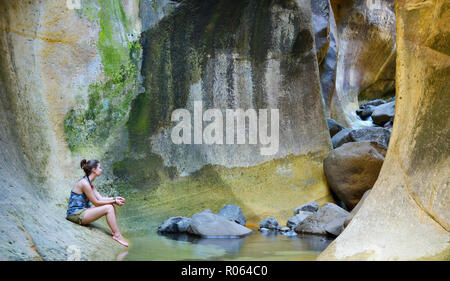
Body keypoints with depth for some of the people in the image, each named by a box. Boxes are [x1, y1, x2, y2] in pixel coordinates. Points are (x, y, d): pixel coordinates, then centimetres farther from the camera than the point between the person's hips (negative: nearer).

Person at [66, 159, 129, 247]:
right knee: (108, 208, -19)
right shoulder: (84, 183, -19)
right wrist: (114, 201, -12)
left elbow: (100, 198, 10)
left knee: (111, 206, 3)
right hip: (75, 214, -10)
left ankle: (115, 231, -2)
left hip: (82, 211, 10)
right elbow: (96, 203, -17)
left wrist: (115, 198, -3)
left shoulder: (90, 184, 12)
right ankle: (117, 235, -13)